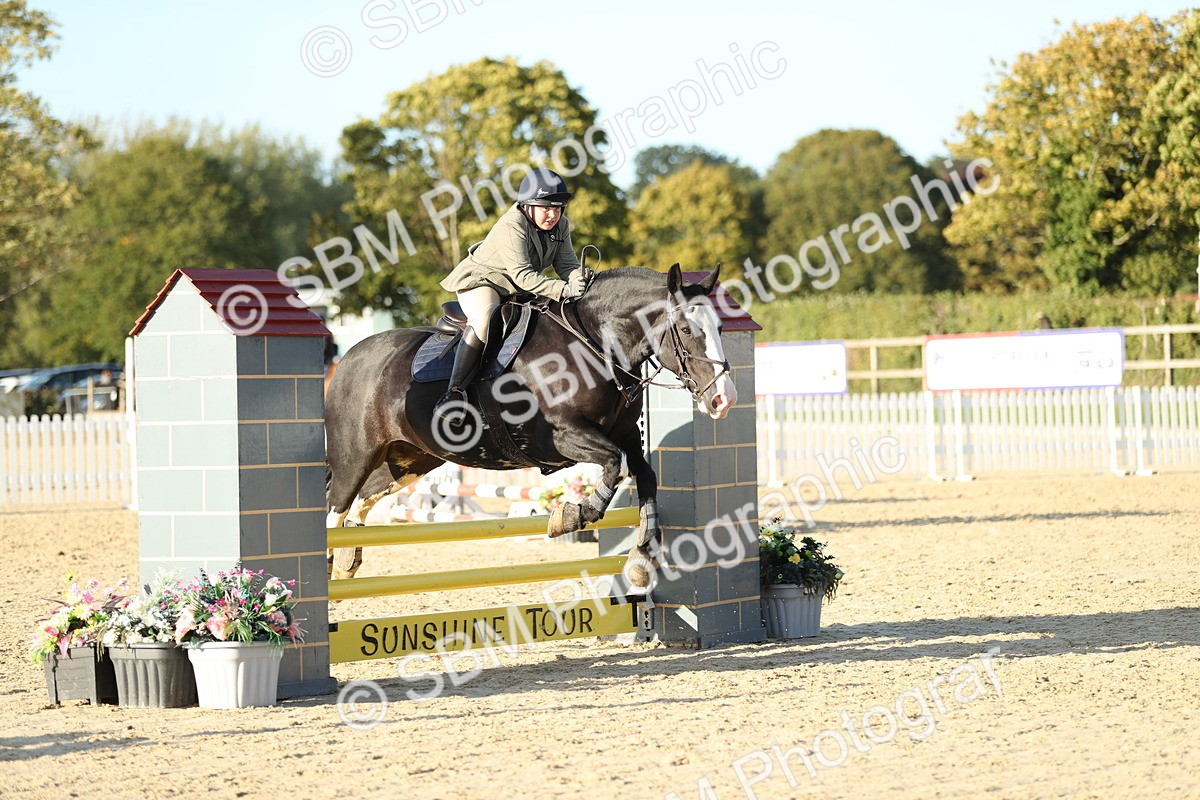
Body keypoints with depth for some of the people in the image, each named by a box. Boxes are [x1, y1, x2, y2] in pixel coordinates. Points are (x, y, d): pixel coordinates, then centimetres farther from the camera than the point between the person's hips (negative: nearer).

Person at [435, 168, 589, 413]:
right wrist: (563, 290, -46)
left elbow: (566, 264, -7)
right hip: (481, 281, -8)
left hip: (520, 291, 8)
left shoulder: (561, 226, -4)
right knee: (484, 320, -36)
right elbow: (522, 274, -36)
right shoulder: (511, 226, -29)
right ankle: (455, 391, -38)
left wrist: (579, 279, -32)